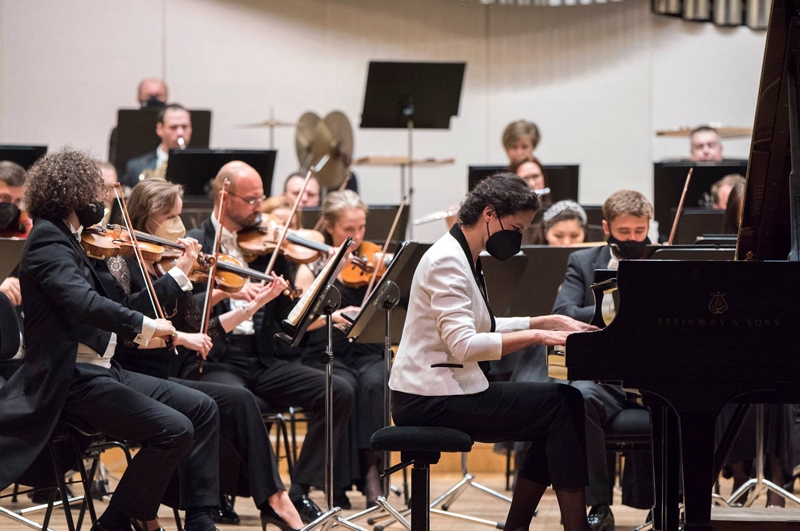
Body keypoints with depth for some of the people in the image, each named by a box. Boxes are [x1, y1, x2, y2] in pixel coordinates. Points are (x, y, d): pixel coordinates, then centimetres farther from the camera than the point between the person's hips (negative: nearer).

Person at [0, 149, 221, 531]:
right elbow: (80, 300, -31)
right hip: (72, 380, -11)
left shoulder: (69, 242, 17)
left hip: (103, 370, 11)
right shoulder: (47, 239, -14)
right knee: (173, 429, -22)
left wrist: (178, 277, 16)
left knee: (201, 409, 8)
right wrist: (142, 324, -32)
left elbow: (118, 304, 17)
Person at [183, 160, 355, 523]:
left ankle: (299, 490, -8)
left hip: (260, 360, 5)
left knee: (338, 392, -14)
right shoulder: (195, 244, 1)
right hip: (212, 361, -5)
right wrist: (222, 292, -28)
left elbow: (288, 315, 10)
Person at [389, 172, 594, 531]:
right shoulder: (447, 261, -17)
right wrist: (535, 336, -26)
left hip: (451, 388, 10)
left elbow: (484, 329, 22)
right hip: (429, 400, -10)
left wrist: (548, 323, 13)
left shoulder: (465, 258, 15)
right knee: (562, 406, -14)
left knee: (558, 409, 10)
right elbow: (463, 345, -26)